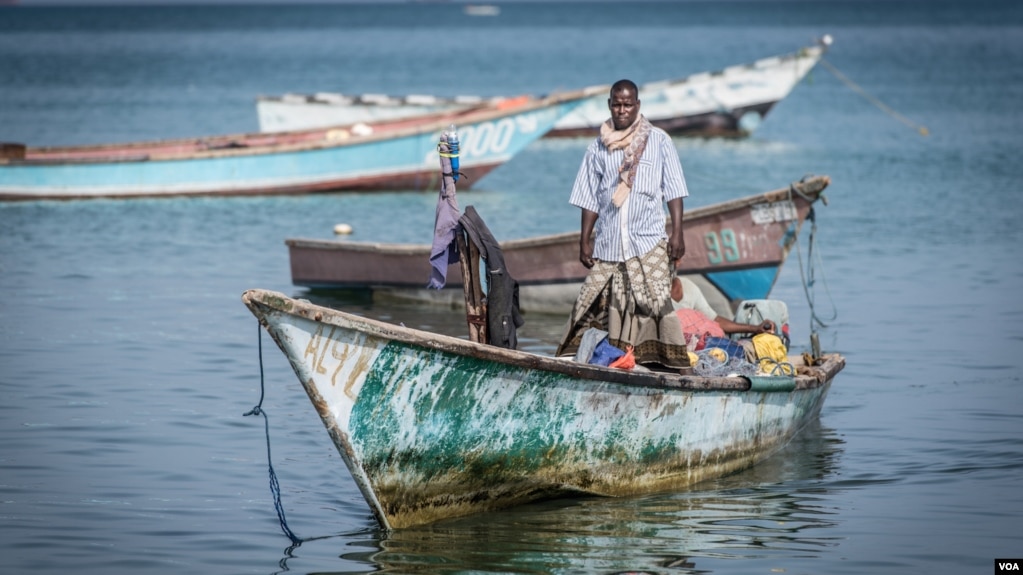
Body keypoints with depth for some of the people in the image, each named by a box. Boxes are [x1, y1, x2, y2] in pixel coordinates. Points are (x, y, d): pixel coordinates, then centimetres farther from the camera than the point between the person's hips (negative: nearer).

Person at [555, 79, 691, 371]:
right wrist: (584, 240, 7)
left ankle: (669, 364, -12)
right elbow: (590, 198, 14)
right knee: (594, 302, 0)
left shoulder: (658, 140, 6)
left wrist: (677, 233, -6)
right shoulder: (598, 147, 12)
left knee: (655, 303, -13)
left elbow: (673, 190, 2)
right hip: (608, 244, 3)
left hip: (648, 242, -3)